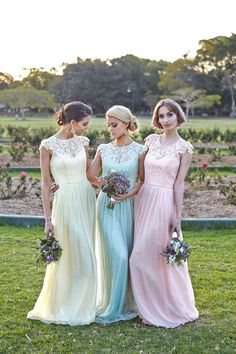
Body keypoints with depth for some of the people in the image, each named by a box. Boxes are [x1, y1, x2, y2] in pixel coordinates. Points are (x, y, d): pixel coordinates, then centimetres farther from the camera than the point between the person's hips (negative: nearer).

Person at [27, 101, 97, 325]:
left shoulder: (82, 142, 7)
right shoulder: (49, 145, -8)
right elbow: (46, 182, -5)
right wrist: (48, 218, -7)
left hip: (87, 199, 6)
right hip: (65, 202, -5)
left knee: (87, 255, 10)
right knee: (68, 255, 0)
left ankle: (83, 305, 25)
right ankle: (61, 307, 19)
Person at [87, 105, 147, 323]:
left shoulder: (140, 150, 0)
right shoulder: (103, 149, 4)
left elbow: (143, 180, 2)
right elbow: (90, 177, 9)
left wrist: (129, 193, -12)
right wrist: (108, 185, -6)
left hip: (128, 206, 0)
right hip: (107, 206, 0)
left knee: (127, 256, 5)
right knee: (118, 256, -7)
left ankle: (126, 304, 21)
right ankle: (112, 306, 8)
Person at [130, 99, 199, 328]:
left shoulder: (184, 147, -4)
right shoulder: (151, 140, 9)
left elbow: (179, 183, -5)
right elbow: (142, 172, 12)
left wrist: (178, 216, -7)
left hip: (164, 202, -5)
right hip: (143, 199, 5)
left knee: (160, 255, -3)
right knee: (142, 255, 9)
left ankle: (171, 307, 16)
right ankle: (150, 307, 25)